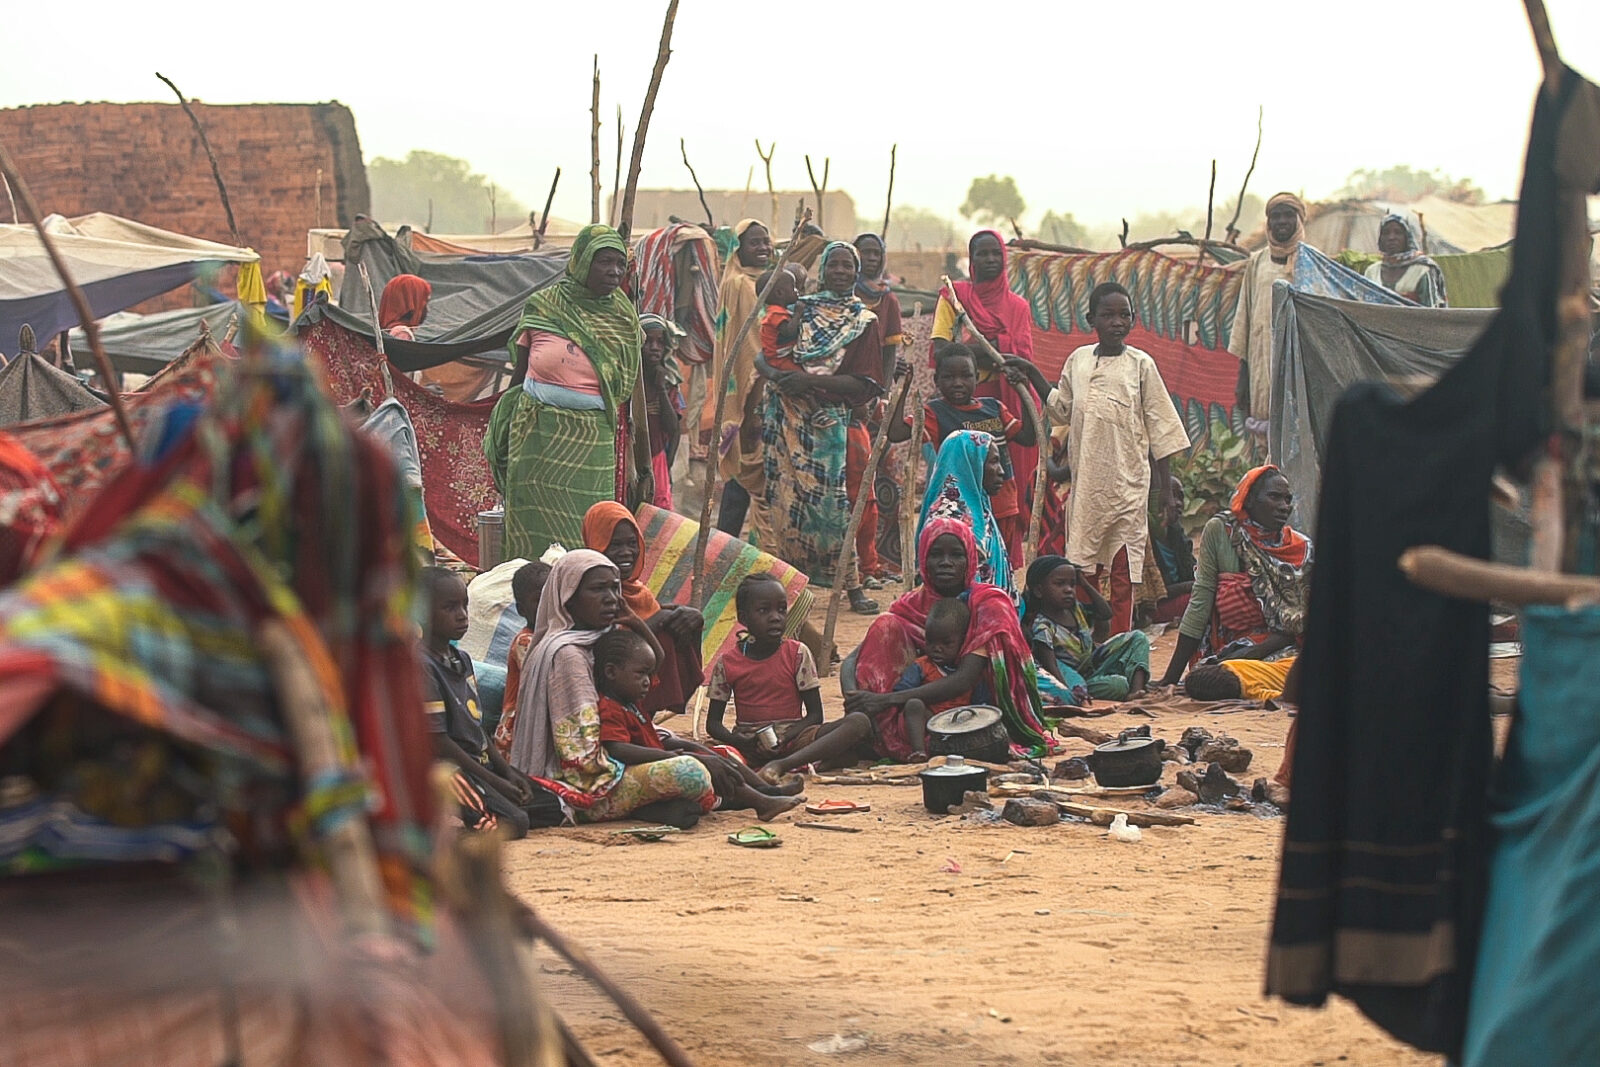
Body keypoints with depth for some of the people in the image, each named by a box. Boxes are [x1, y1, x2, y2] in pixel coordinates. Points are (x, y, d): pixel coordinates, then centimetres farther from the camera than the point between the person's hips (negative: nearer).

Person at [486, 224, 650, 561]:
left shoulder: (624, 318, 7)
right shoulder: (542, 306, 3)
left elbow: (635, 395, 5)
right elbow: (518, 378, 9)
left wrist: (644, 467, 3)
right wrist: (504, 451, 9)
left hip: (597, 443, 1)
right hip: (542, 436, -1)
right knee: (541, 538, -2)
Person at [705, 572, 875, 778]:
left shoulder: (798, 654, 4)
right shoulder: (727, 662, 5)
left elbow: (815, 715, 1)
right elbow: (713, 723, 7)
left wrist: (785, 738, -19)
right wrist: (741, 743, -16)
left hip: (792, 737, 1)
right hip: (749, 743, -1)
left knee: (859, 722, -25)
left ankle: (783, 764, -40)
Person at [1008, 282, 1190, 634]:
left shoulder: (1140, 364, -2)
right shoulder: (1078, 361, 7)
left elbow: (1159, 427, 0)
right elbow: (1062, 410, 20)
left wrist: (1166, 485, -3)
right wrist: (1033, 375, 10)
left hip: (1128, 480, -3)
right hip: (1087, 480, 3)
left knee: (1123, 566, 0)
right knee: (1083, 566, 7)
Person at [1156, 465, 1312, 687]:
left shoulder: (1302, 549, 3)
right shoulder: (1219, 531, 0)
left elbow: (1299, 621, -1)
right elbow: (1200, 602, -2)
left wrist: (1255, 652, -17)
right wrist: (1170, 679, -5)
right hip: (1228, 650, 0)